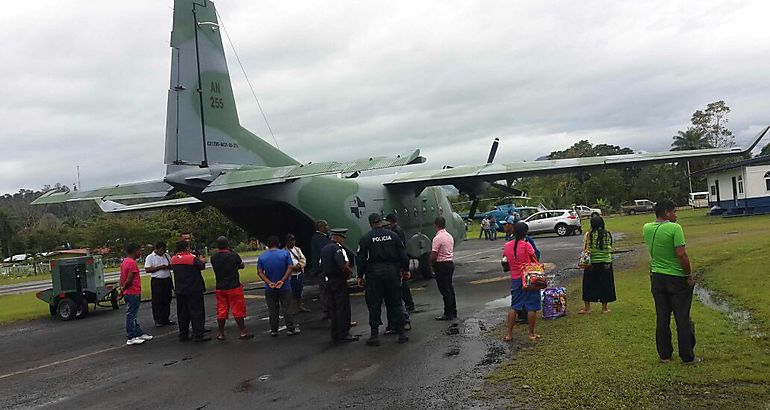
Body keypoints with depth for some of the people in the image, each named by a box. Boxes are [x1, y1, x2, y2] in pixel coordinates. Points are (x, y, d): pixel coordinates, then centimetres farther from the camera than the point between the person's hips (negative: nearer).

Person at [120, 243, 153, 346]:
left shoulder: (124, 262, 13)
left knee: (132, 315, 15)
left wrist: (122, 288, 11)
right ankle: (130, 338, 1)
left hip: (128, 293, 10)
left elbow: (122, 277, 15)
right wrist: (123, 288, -8)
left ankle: (139, 334, 23)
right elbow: (129, 280, -22)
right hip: (133, 293, -10)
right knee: (131, 315, -4)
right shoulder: (132, 263, -18)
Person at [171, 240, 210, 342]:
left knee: (182, 313, 13)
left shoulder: (173, 259, 2)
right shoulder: (192, 258, -15)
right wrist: (202, 260, 18)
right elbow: (202, 266, -5)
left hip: (179, 290, 6)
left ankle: (183, 335, 18)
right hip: (194, 290, -6)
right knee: (197, 312, 1)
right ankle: (198, 335, 0)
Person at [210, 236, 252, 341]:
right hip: (234, 287, -4)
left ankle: (221, 334, 15)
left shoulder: (213, 257, -2)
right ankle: (243, 333, 6)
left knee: (221, 311, 11)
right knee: (238, 310, 3)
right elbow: (242, 265, 3)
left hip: (220, 288, 4)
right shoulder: (233, 256, -13)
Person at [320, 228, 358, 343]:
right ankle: (343, 335, 1)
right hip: (339, 282, -8)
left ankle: (335, 335, 18)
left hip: (328, 281, 8)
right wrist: (350, 272, -10)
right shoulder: (338, 248, -15)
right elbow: (344, 265, -26)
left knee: (333, 308, 12)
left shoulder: (324, 249, 13)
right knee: (343, 309, -1)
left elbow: (321, 266, 18)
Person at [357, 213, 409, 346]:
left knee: (374, 305, 4)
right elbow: (402, 255, 4)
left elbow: (361, 259, -4)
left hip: (374, 274, -2)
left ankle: (374, 335, 5)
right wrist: (405, 269, 13)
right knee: (395, 303, 9)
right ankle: (401, 333, 11)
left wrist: (360, 276, 3)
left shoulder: (366, 238, -3)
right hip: (392, 272, 2)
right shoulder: (393, 235, 4)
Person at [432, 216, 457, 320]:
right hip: (450, 263, 9)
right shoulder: (450, 236, 10)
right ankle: (453, 312, 22)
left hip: (441, 265, -9)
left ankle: (448, 314, -1)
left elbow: (433, 256, -18)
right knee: (450, 288, 15)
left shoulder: (437, 238, -18)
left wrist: (432, 263, 1)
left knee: (445, 290, -4)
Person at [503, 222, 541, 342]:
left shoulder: (507, 246, 0)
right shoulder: (526, 245, -14)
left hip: (515, 279, 5)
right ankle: (532, 334, 13)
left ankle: (509, 334, 11)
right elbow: (535, 261, -8)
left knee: (514, 306, 12)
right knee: (532, 307, 6)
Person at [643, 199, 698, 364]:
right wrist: (689, 275, -11)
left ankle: (664, 355, 19)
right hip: (677, 278, -5)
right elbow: (681, 254, -21)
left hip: (657, 278, 5)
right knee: (683, 319, 6)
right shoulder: (675, 228, -17)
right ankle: (687, 356, 13)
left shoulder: (647, 228, 0)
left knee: (662, 318, 12)